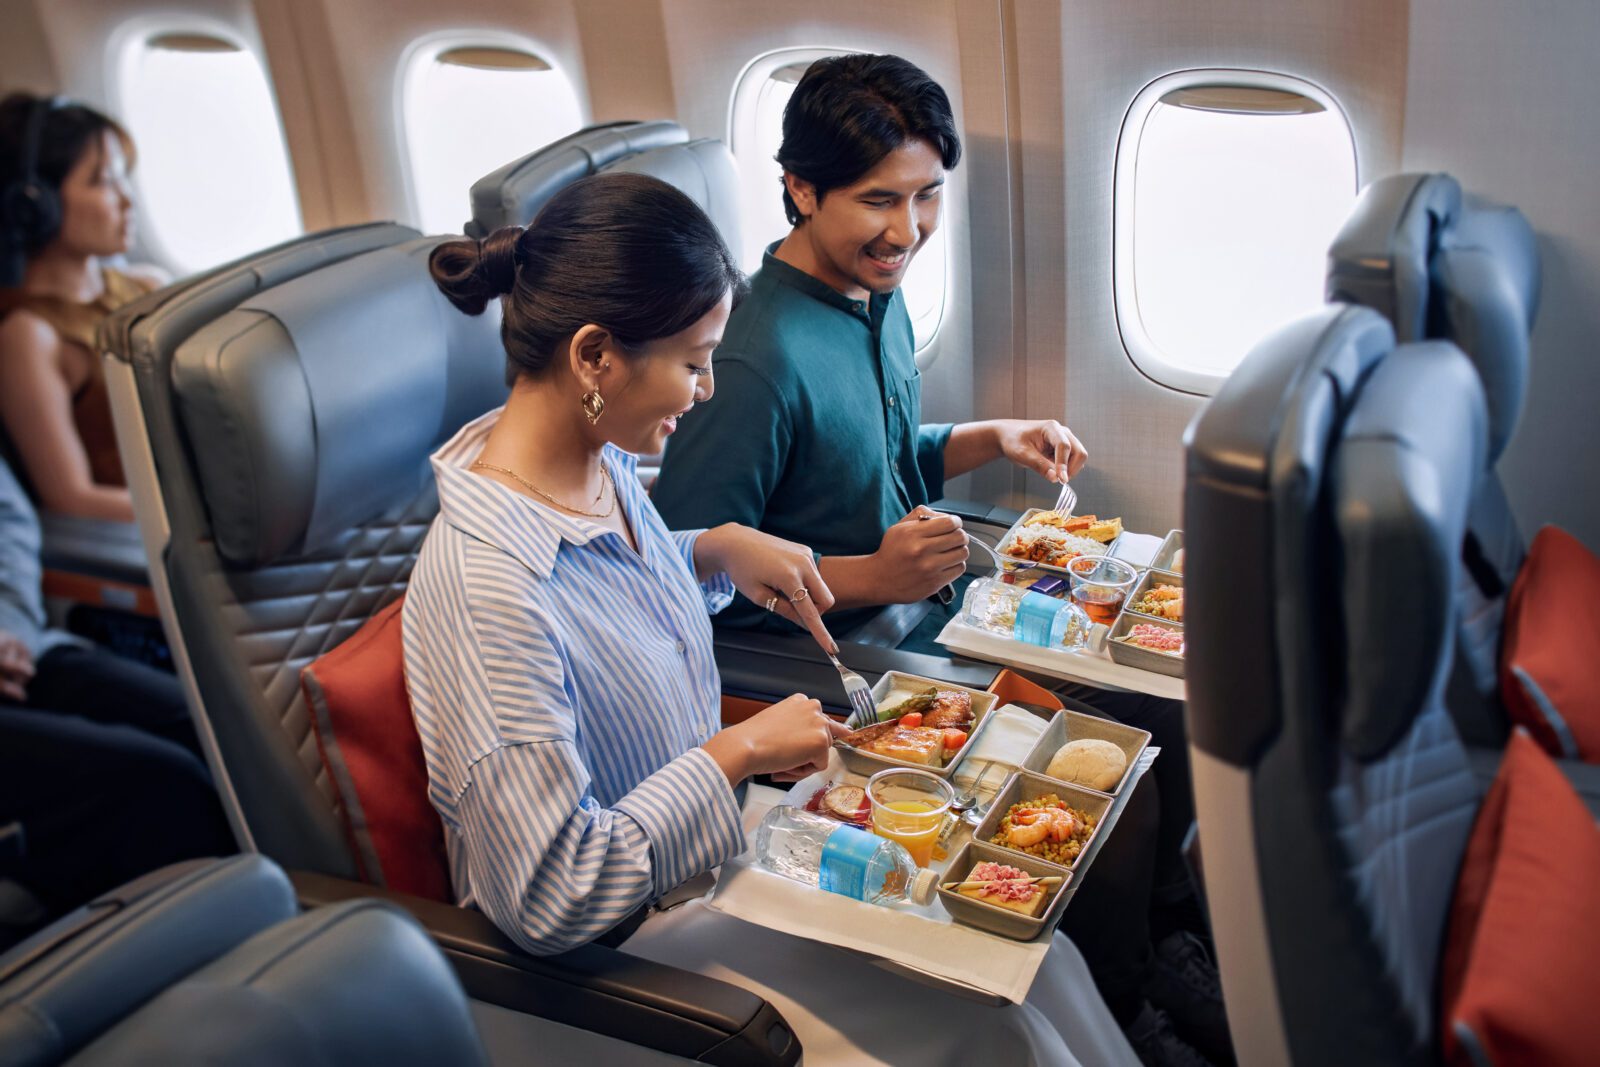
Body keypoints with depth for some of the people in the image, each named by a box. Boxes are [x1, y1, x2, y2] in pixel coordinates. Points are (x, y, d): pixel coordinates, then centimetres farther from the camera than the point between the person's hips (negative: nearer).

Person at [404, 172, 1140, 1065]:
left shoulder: (600, 461, -5)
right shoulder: (486, 588, -32)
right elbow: (550, 900, -29)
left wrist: (719, 551, -1)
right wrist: (738, 752, -21)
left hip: (710, 839, 8)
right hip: (629, 937, -8)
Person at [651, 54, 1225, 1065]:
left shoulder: (880, 296, 4)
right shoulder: (758, 361, -25)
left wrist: (996, 438, 2)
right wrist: (872, 576, -27)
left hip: (936, 605, 9)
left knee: (1160, 696, 4)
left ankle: (1166, 937, 25)